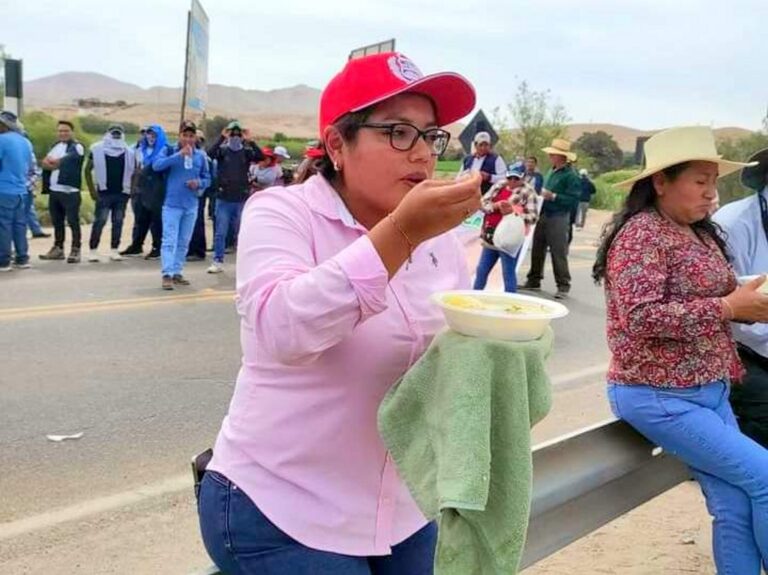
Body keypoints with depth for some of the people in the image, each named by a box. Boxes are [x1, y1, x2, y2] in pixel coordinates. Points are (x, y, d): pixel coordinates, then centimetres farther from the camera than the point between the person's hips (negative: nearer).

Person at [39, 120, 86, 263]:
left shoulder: (77, 147, -3)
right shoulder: (56, 146, 18)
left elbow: (65, 161, -19)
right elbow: (45, 162, 6)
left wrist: (53, 162, -7)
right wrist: (56, 163, -13)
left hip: (70, 191, -7)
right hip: (54, 190, 7)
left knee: (73, 221, -6)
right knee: (57, 222, 13)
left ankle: (75, 250, -4)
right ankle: (58, 248, 21)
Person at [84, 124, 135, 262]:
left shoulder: (129, 152, 8)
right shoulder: (98, 149, 1)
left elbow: (133, 172, 16)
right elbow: (88, 170, 4)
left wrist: (131, 189, 4)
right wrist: (92, 190, -3)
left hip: (122, 193, 3)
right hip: (104, 192, -3)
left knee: (118, 222, 5)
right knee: (100, 221, -7)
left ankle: (114, 250, 12)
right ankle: (93, 250, -2)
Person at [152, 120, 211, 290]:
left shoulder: (201, 155, 5)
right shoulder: (170, 151, -4)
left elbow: (207, 178, 12)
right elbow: (157, 165, -22)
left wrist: (199, 183, -11)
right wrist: (179, 155, -27)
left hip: (191, 205, 4)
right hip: (172, 204, -4)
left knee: (184, 242, 11)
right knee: (169, 241, -9)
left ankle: (177, 272, 21)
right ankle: (167, 274, -9)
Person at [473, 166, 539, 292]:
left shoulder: (528, 192, -4)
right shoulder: (498, 187, 12)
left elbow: (533, 216, -12)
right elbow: (483, 204, 6)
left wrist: (513, 212, -26)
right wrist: (496, 206, -14)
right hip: (491, 236, 6)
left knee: (508, 273, -4)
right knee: (481, 270, 15)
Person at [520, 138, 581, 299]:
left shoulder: (570, 176, -12)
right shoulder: (551, 172, 14)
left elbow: (574, 199, -18)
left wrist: (553, 196, -23)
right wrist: (541, 195, 7)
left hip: (559, 218, -8)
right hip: (544, 215, 8)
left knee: (558, 253, -5)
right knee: (537, 249, 13)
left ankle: (563, 286, 2)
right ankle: (534, 281, 24)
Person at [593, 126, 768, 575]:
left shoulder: (701, 234, 11)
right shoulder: (642, 232, -14)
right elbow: (640, 317, -24)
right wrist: (728, 307, -21)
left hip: (710, 391, 8)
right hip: (659, 396, -7)